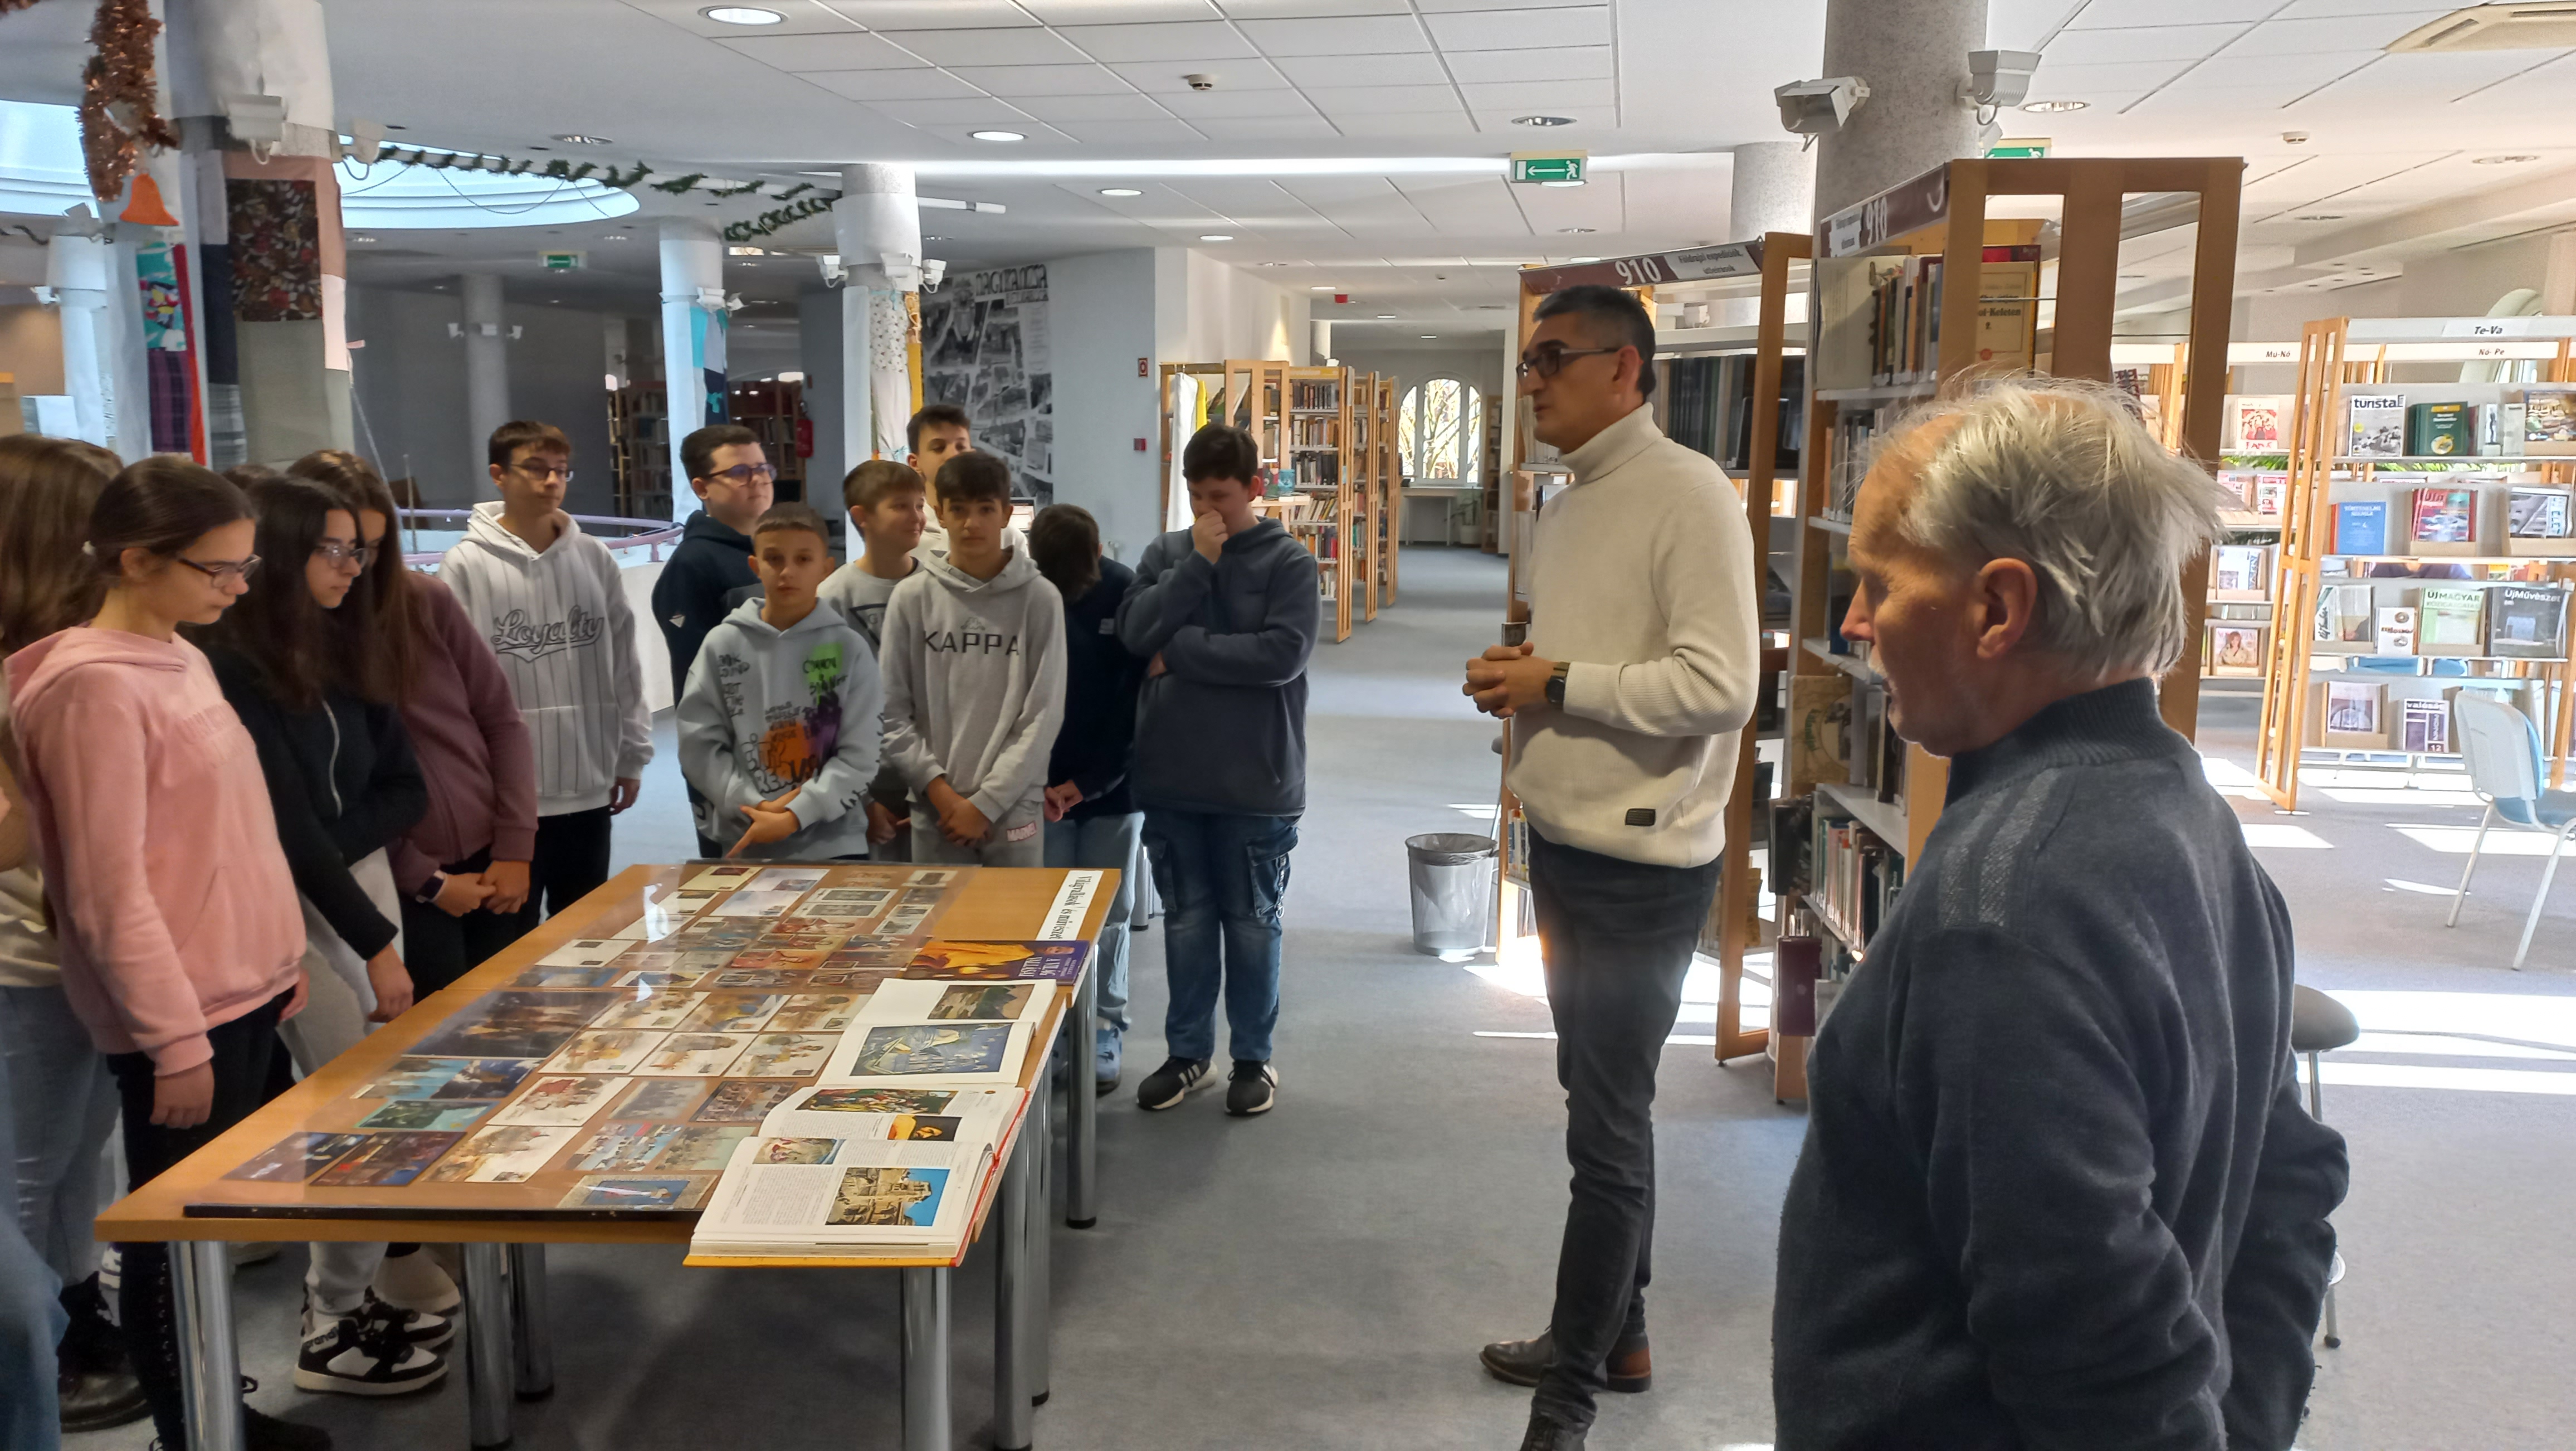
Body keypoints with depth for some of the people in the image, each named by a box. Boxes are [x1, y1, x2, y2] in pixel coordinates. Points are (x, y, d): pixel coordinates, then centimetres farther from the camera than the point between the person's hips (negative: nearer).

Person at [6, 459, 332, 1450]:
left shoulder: (181, 659, 9)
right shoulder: (96, 688, -17)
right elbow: (109, 893, -18)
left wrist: (279, 959, 17)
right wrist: (175, 1039, -17)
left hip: (242, 991, 8)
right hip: (179, 1016, -8)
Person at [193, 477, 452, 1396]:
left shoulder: (345, 651, 9)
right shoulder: (229, 667, -14)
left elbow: (405, 791, 8)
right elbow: (286, 822, -15)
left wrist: (341, 838, -12)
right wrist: (376, 943, -13)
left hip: (363, 886, 7)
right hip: (291, 910, -7)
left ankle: (356, 1294, 21)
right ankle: (331, 1330, 9)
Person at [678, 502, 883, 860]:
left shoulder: (849, 648, -2)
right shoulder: (722, 644, 2)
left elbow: (860, 756, -6)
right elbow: (698, 744, -1)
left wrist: (793, 817, -15)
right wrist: (757, 807, -13)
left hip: (834, 844, -1)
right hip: (746, 845, 1)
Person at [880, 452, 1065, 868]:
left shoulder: (1039, 598, -1)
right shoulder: (912, 597, 2)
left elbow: (1044, 714, -4)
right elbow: (892, 712, 2)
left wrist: (986, 802, -8)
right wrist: (938, 788, -8)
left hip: (1014, 809, -1)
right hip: (934, 809, 1)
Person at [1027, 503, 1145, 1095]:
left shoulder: (1127, 594, -11)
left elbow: (1138, 699, -9)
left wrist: (1088, 781, -12)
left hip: (1111, 786, 0)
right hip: (1041, 788, 0)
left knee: (1108, 914, 7)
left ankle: (1104, 1032, 20)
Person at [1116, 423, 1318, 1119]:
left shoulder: (1288, 560, -5)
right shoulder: (1166, 552, 6)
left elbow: (1283, 653, -18)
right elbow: (1135, 631, -8)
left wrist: (1178, 650, -13)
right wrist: (1198, 562, -13)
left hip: (1255, 780, -3)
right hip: (1170, 776, 3)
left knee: (1251, 923, 9)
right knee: (1186, 920, 13)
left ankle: (1253, 1057, 23)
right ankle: (1187, 1049, 27)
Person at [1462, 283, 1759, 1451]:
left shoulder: (1688, 496, -15)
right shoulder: (1564, 509, 13)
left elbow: (1720, 685, -23)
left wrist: (1557, 680, -19)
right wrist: (1515, 679, 2)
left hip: (1641, 867, -9)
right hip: (1563, 848, 9)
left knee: (1608, 1131, 0)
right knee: (1598, 1100, 19)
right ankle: (1616, 1335, 35)